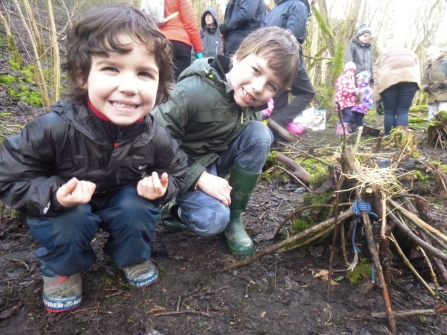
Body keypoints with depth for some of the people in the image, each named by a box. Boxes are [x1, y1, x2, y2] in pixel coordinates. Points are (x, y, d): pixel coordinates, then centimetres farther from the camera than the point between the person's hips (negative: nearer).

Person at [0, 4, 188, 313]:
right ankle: (62, 268, 6)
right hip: (64, 209, -1)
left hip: (125, 202, 2)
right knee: (69, 217, -30)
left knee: (139, 207, -25)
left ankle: (134, 257, 10)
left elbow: (177, 171, -5)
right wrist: (54, 195, -37)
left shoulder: (155, 137, -25)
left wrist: (161, 187, -27)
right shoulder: (55, 128, -32)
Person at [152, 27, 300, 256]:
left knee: (259, 133, -18)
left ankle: (234, 218, -5)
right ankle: (175, 207, 8)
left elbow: (254, 142, 6)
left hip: (214, 158, 6)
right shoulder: (195, 91, -30)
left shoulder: (253, 102, -10)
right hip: (180, 164, -6)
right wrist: (199, 177, -29)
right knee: (212, 220, -28)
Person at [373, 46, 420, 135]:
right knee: (403, 112, 5)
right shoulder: (411, 53, 38)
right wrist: (410, 98, 19)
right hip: (410, 77, 1)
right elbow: (417, 72, 23)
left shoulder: (381, 56, 35)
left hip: (388, 79, -1)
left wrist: (377, 101, 16)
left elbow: (377, 80, 20)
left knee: (389, 112, 9)